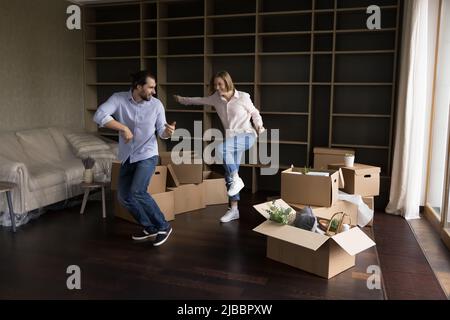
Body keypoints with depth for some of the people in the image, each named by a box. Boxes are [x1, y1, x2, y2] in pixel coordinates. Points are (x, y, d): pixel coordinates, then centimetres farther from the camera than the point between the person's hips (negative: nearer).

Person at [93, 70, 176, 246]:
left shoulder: (156, 104, -8)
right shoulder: (119, 98, -9)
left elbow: (161, 133, -1)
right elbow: (99, 115, -21)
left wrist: (168, 131, -25)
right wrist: (123, 128, -25)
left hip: (147, 156, -4)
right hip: (127, 157, 4)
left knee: (137, 192, -21)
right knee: (124, 196, 9)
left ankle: (163, 226, -4)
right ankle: (150, 227, 25)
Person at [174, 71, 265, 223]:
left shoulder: (243, 97, -7)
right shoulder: (216, 98, 5)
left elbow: (254, 113, 6)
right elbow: (199, 100, 20)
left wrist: (259, 126, -10)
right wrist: (181, 99, 29)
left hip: (247, 136, -6)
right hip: (231, 139, 6)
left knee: (220, 149, -33)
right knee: (229, 176, 3)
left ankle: (236, 179, -13)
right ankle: (233, 210, 14)